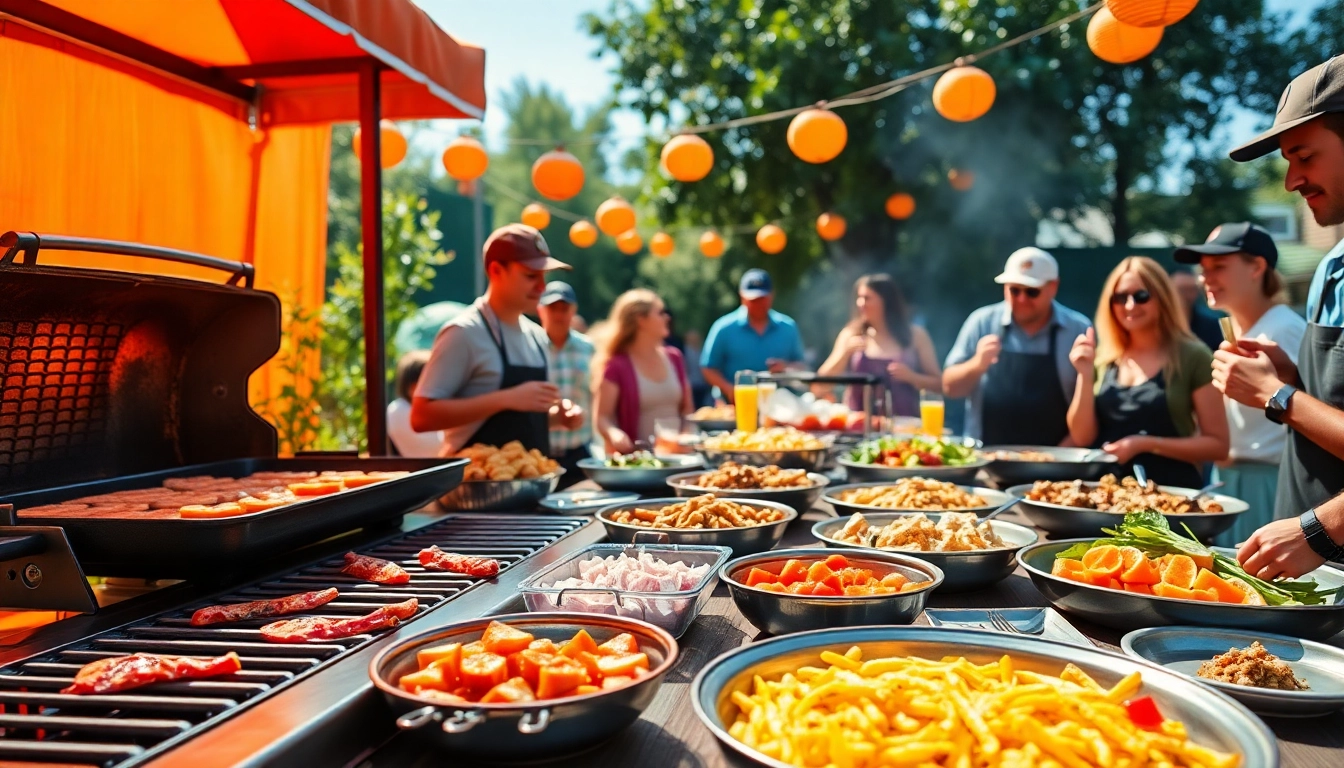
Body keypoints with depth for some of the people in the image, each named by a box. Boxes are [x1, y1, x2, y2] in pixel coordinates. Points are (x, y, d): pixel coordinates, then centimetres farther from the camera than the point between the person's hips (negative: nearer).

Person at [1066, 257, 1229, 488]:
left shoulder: (1192, 356, -3)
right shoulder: (1103, 357, 6)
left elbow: (1218, 445, -2)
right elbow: (1082, 438, 3)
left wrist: (1147, 444, -13)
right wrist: (1085, 375, -6)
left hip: (1171, 490, -3)